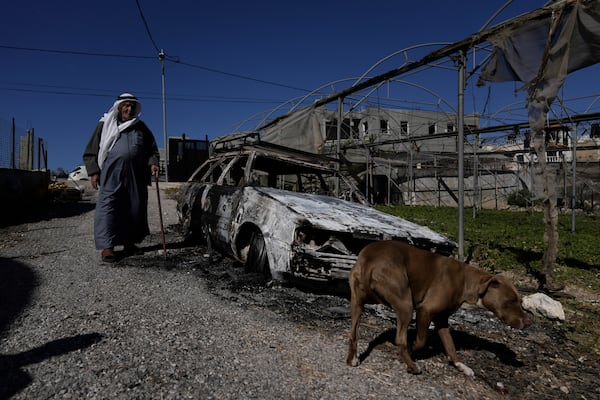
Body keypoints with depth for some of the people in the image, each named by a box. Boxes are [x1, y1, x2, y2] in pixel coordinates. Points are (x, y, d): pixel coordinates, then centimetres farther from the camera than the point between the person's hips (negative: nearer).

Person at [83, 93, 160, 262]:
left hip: (136, 176, 3)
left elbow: (152, 149, 18)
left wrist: (153, 163, -2)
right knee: (108, 207, -8)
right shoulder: (105, 125, 10)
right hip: (111, 175, -3)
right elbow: (91, 152, 9)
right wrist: (93, 172, -1)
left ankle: (129, 242, 19)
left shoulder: (141, 127, 17)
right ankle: (107, 246, -6)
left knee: (136, 208, 5)